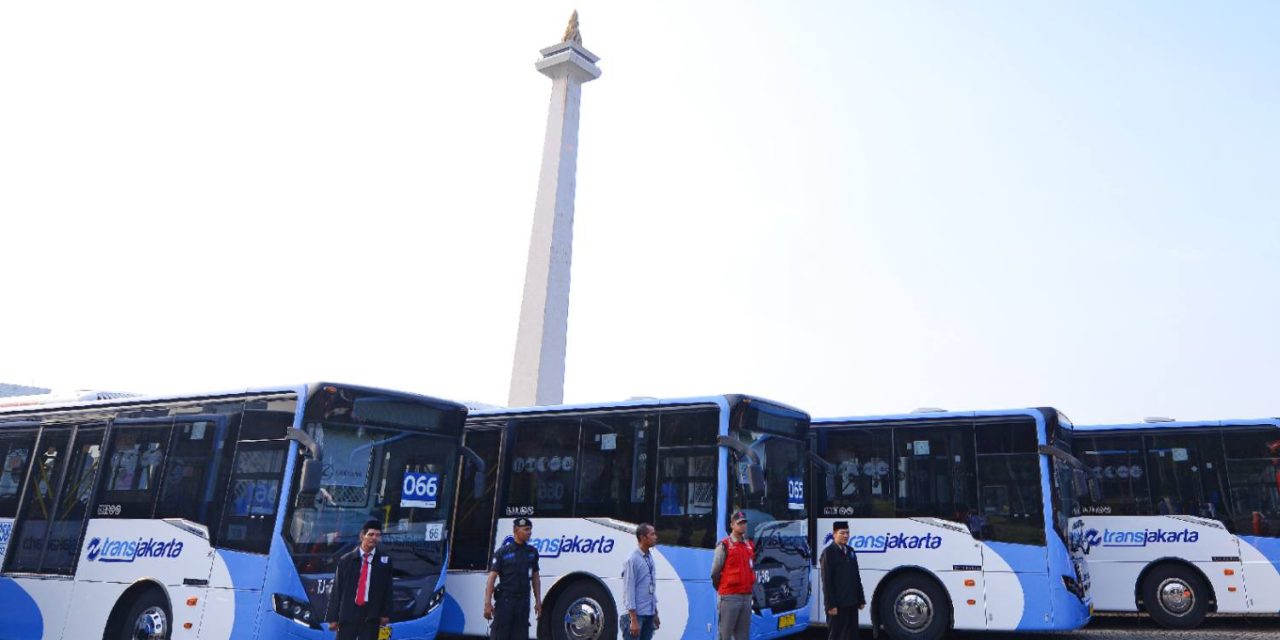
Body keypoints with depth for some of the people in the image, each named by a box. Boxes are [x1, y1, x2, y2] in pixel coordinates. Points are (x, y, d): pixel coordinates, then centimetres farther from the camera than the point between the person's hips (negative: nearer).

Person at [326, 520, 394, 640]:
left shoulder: (385, 560, 6)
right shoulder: (345, 560, 5)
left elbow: (387, 590, 5)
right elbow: (337, 590, 4)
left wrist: (385, 614, -1)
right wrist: (333, 617, 1)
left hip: (371, 617, 0)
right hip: (348, 614, 0)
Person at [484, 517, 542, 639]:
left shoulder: (532, 552, 9)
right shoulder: (503, 552, -5)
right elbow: (492, 578, -8)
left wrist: (538, 601, 10)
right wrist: (487, 603, -15)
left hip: (524, 601, 4)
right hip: (505, 600, -4)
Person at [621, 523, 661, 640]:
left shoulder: (650, 558, 9)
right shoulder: (633, 560, -15)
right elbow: (629, 590, -16)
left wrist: (655, 614, 17)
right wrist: (633, 619, -18)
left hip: (649, 614, 8)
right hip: (637, 614, -8)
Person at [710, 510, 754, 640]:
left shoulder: (749, 546, 12)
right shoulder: (724, 546, -7)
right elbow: (715, 573, -4)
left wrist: (749, 586, 15)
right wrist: (722, 590, 5)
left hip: (747, 596, 6)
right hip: (729, 597, -6)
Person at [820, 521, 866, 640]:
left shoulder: (850, 551, 13)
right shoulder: (828, 552, -9)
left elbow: (856, 577, 16)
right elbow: (827, 581, -14)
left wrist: (861, 599, 11)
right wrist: (831, 604, -17)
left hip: (851, 602, 7)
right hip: (837, 603, -7)